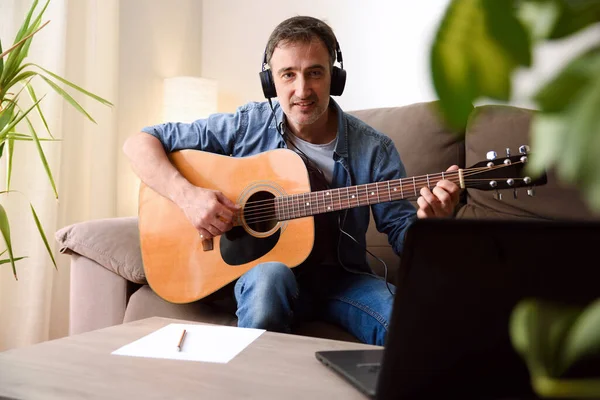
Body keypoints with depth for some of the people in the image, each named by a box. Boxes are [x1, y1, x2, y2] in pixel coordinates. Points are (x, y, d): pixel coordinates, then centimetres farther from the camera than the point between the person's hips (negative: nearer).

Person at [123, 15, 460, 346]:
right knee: (271, 274, -37)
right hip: (259, 269, 0)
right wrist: (186, 195, -19)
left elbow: (402, 234, 0)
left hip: (342, 277, 1)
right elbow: (140, 143, -2)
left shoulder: (374, 149, -4)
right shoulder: (247, 126, -5)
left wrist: (428, 218, -24)